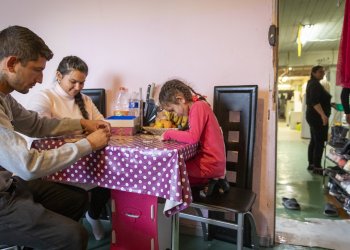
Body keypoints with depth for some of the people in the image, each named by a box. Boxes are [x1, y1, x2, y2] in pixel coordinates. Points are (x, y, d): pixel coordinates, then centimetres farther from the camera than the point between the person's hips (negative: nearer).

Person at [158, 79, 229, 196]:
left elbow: (193, 137, -27)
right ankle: (213, 180, 10)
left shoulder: (198, 107, -17)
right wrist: (176, 133, 1)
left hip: (209, 164, -9)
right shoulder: (198, 106, 11)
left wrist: (169, 134, -14)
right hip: (211, 161, 9)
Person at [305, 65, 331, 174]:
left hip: (313, 116, 11)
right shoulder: (315, 84, -13)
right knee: (319, 142, -10)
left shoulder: (312, 83, 19)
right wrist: (323, 115, -34)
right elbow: (315, 101, -26)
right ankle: (317, 167, -8)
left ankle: (311, 164, 17)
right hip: (318, 117, -11)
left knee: (314, 141, 12)